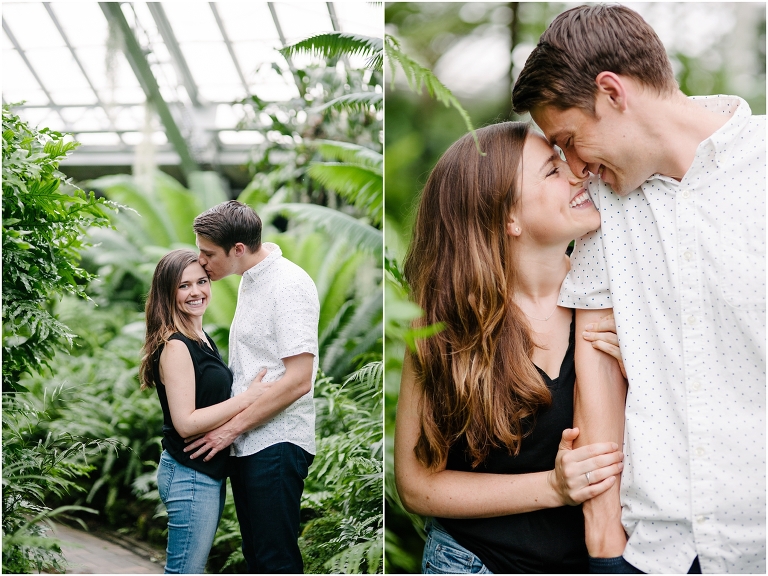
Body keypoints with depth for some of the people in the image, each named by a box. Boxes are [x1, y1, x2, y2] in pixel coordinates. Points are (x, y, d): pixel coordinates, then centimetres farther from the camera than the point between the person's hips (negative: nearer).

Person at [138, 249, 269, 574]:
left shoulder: (203, 338, 11)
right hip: (190, 476, -10)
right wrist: (248, 398, -21)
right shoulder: (175, 347, -18)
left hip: (209, 473, 10)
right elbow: (185, 423, -23)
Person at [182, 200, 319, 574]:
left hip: (276, 443, -9)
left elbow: (298, 380, -21)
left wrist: (232, 427, -17)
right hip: (246, 441, 9)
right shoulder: (250, 279, 14)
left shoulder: (289, 284, -15)